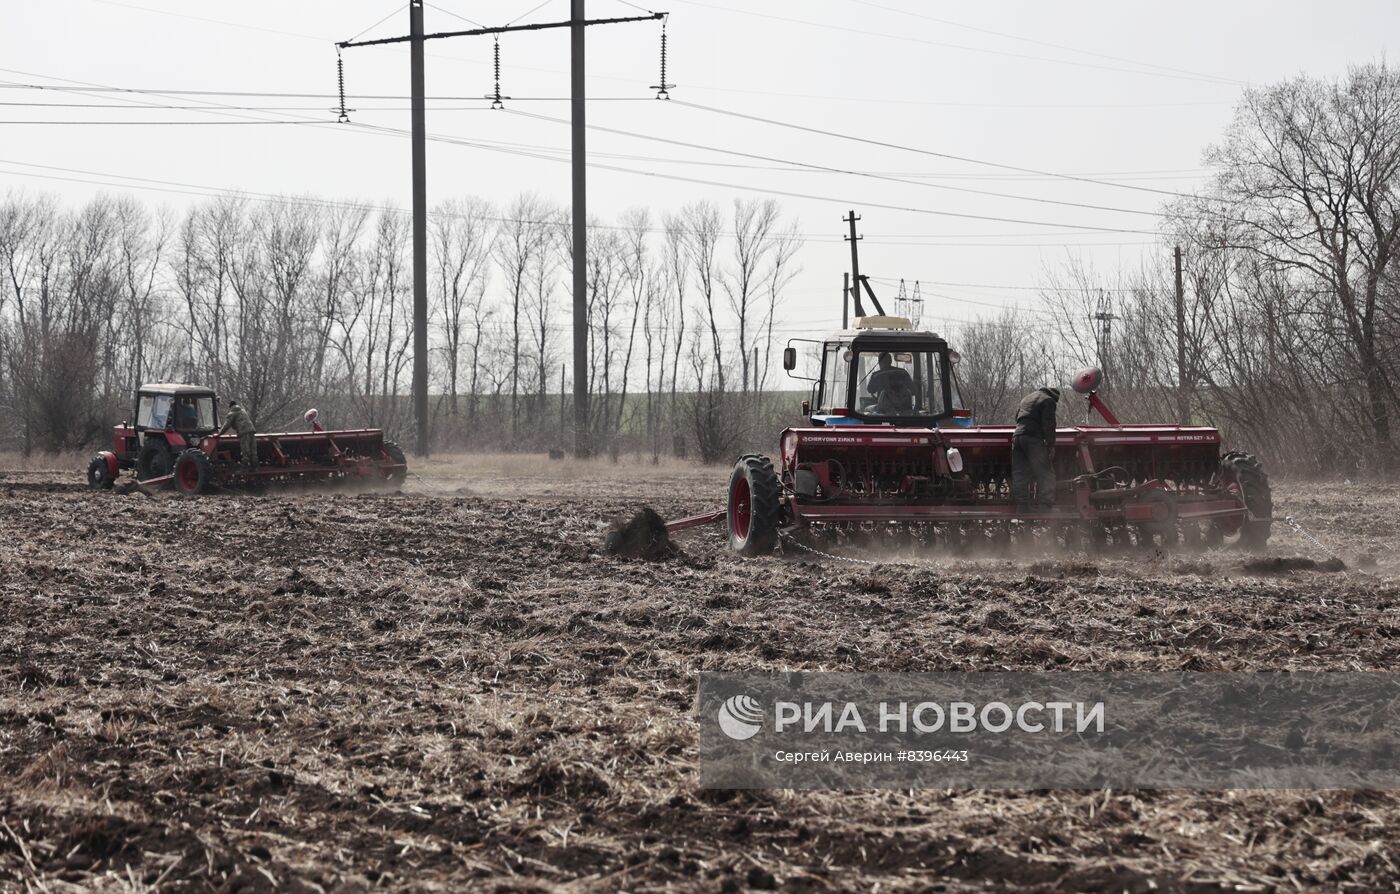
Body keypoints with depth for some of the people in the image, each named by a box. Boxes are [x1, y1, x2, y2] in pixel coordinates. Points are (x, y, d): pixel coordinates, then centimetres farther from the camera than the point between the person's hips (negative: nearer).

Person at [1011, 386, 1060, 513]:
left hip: (1017, 436, 7)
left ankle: (1021, 508, 6)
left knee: (1019, 475, 7)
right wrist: (1051, 445, -7)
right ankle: (1044, 507, -9)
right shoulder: (1048, 401, 2)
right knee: (1045, 474, -3)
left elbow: (1017, 416, 34)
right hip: (1033, 439, -7)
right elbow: (1048, 425, -8)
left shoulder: (1027, 398, 26)